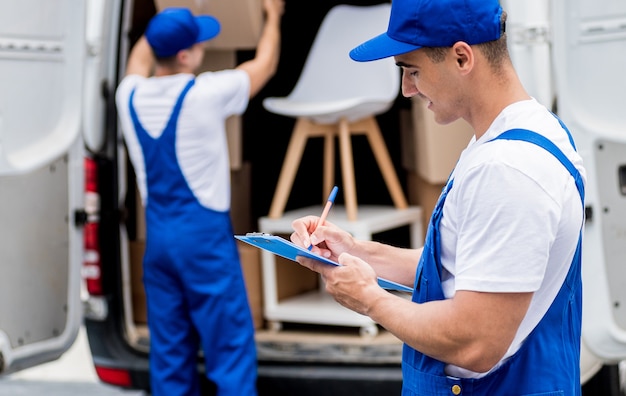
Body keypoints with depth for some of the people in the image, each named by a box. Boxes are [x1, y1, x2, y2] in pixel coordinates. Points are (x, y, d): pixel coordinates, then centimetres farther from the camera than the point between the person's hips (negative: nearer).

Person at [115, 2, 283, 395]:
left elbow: (140, 56, 27)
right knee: (231, 345, -1)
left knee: (170, 348, 11)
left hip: (157, 234, 6)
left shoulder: (130, 96, 1)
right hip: (204, 232, -6)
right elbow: (265, 63, 4)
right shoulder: (204, 94, -13)